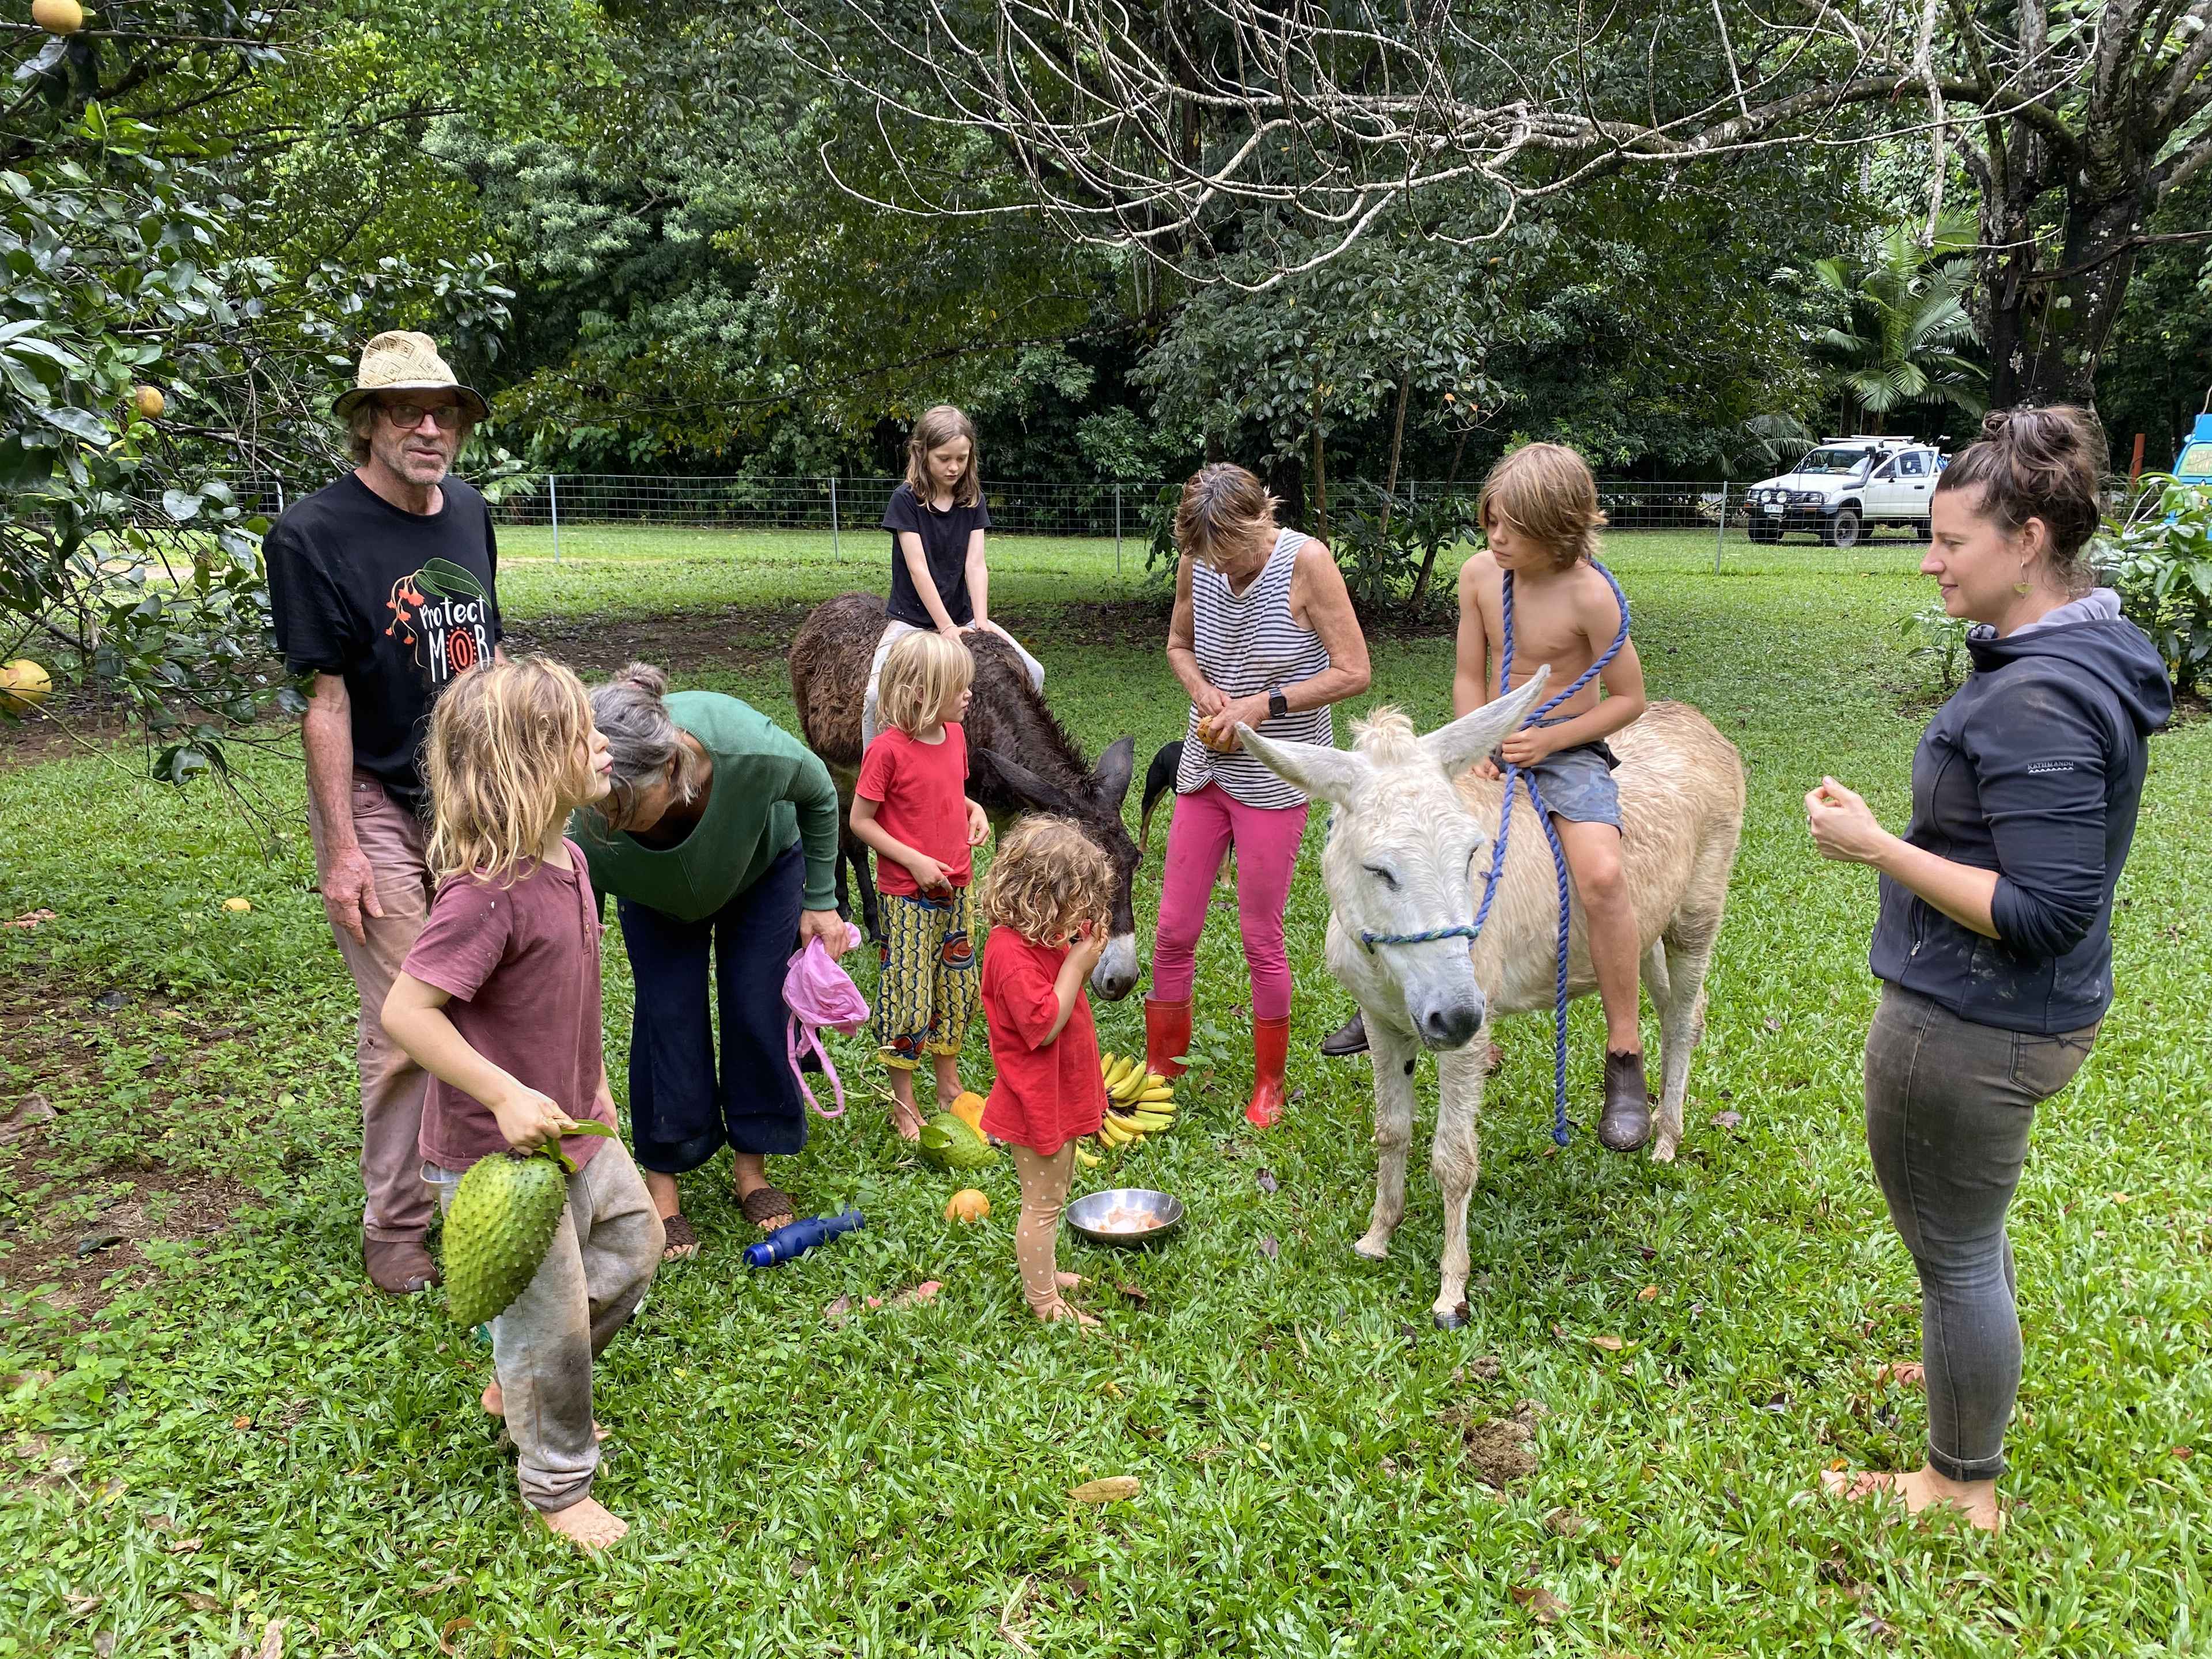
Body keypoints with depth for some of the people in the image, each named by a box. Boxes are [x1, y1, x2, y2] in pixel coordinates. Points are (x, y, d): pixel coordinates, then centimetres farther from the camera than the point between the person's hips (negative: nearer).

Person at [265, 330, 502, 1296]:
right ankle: (395, 1228, 16)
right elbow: (323, 698, -14)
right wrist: (342, 846, -15)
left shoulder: (469, 513, 7)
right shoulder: (315, 535, -12)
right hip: (378, 806, -6)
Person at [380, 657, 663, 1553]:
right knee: (552, 1320, 7)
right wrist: (506, 1096, -31)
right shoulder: (486, 891, -30)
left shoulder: (566, 860, -1)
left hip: (573, 1129, 9)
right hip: (499, 1152, -9)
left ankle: (520, 1386, 44)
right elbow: (406, 1010, -29)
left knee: (635, 1241, 23)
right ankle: (557, 1485, 32)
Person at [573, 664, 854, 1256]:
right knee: (669, 1012, -9)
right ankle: (661, 1178, 9)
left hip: (765, 863, 0)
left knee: (756, 1009, -4)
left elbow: (820, 796, -19)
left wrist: (820, 901, -11)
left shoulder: (750, 748, -44)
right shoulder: (587, 831, -41)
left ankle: (751, 1162, 15)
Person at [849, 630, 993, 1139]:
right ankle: (903, 1103, 19)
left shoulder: (954, 736, 2)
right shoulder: (888, 749, -19)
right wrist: (914, 861, -19)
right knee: (907, 994, 2)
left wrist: (975, 810, -1)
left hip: (958, 887, 7)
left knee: (956, 987, 17)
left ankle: (950, 1085, 35)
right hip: (908, 896, -7)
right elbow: (860, 820, -14)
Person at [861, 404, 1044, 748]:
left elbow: (975, 565, -5)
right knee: (876, 693, -26)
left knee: (1034, 674, -7)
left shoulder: (973, 501, 2)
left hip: (962, 616, 4)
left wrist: (981, 623, -18)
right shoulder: (906, 500, -10)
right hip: (912, 619, -4)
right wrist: (947, 628, -22)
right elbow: (918, 568, -16)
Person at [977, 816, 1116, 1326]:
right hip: (1038, 1102, -10)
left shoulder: (1044, 938, 4)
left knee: (1054, 1191, 24)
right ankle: (1045, 1303, 18)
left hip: (1061, 1095, 10)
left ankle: (1042, 1272, 42)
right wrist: (1077, 964, -25)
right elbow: (1044, 1024, -29)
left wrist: (1082, 953, -2)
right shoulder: (1011, 951, -28)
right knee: (1043, 1202, 4)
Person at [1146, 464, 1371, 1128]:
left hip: (1274, 778, -4)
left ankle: (1269, 1084, 24)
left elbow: (1353, 672, -14)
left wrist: (1264, 703, -20)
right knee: (1174, 928, 9)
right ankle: (1161, 1066, 28)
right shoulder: (1197, 564, -3)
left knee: (1261, 937, 4)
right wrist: (1203, 688, -7)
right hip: (1205, 767, 5)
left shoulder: (1306, 562, -15)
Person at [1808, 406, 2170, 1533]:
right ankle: (1972, 1375, 53)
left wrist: (1877, 848, -25)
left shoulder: (2037, 701, -28)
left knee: (1953, 1249, 9)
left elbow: (2044, 913, -28)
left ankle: (1961, 1485, 29)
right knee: (1964, 1227, 30)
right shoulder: (2084, 656, 5)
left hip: (1972, 1031, -10)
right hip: (2024, 1015, 10)